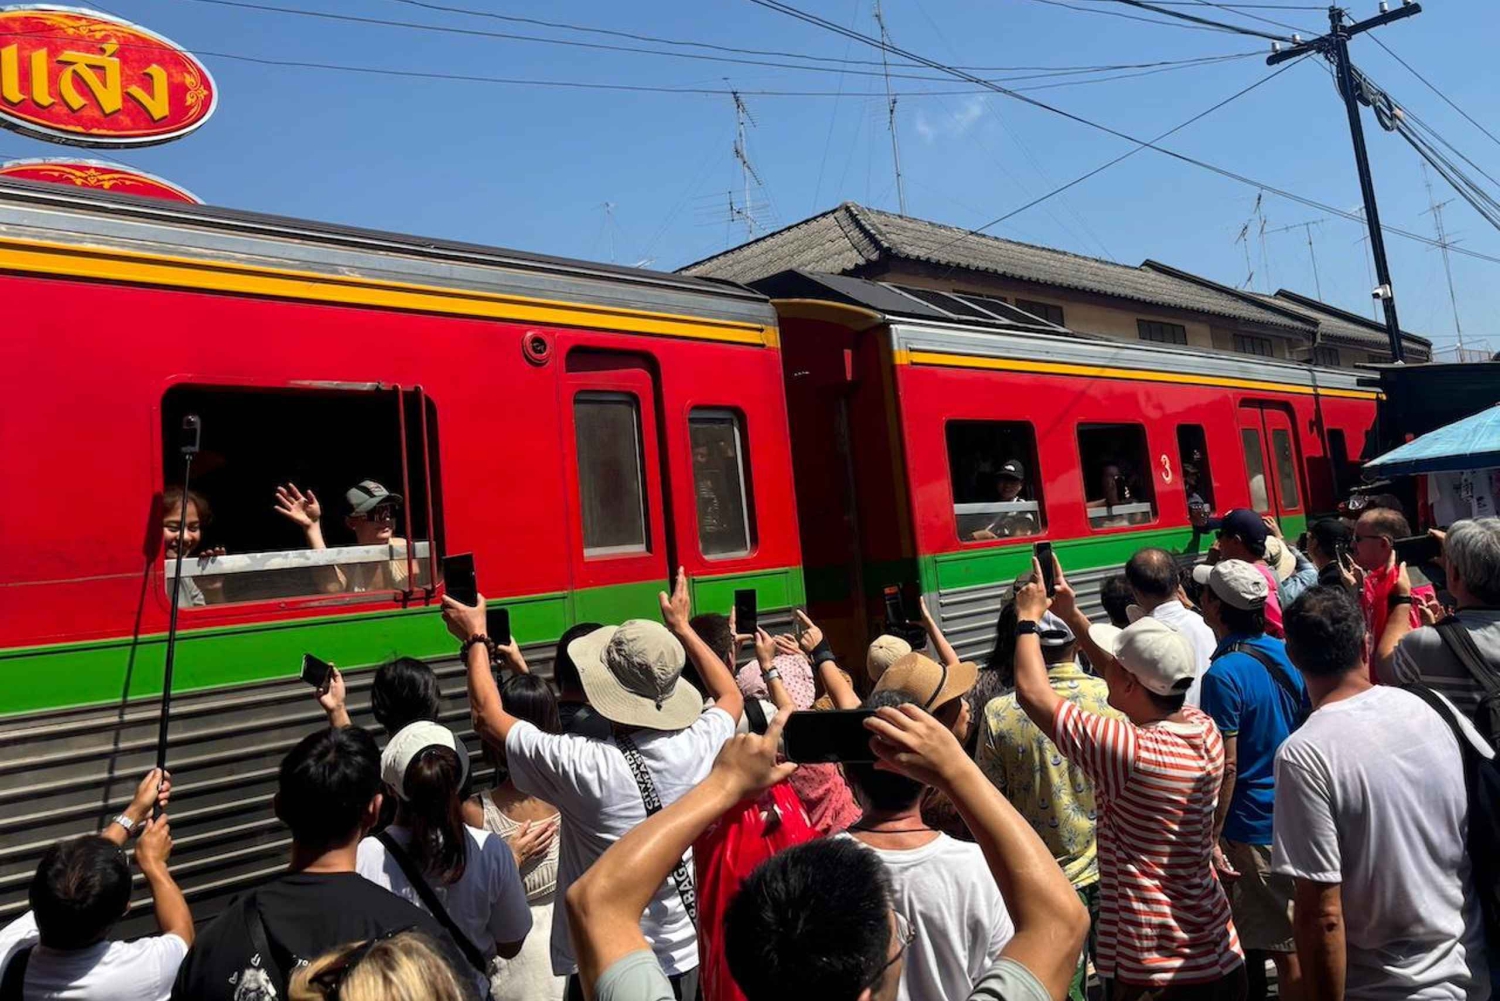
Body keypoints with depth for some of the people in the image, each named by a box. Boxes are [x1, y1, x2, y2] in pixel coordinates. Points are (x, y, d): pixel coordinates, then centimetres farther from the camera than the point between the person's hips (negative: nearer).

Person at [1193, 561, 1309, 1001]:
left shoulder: (1224, 675, -22)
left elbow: (1225, 766, -22)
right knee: (1296, 938, 20)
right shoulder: (1286, 653, 1)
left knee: (1282, 948, 5)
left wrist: (1211, 837, -14)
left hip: (1252, 828, -8)